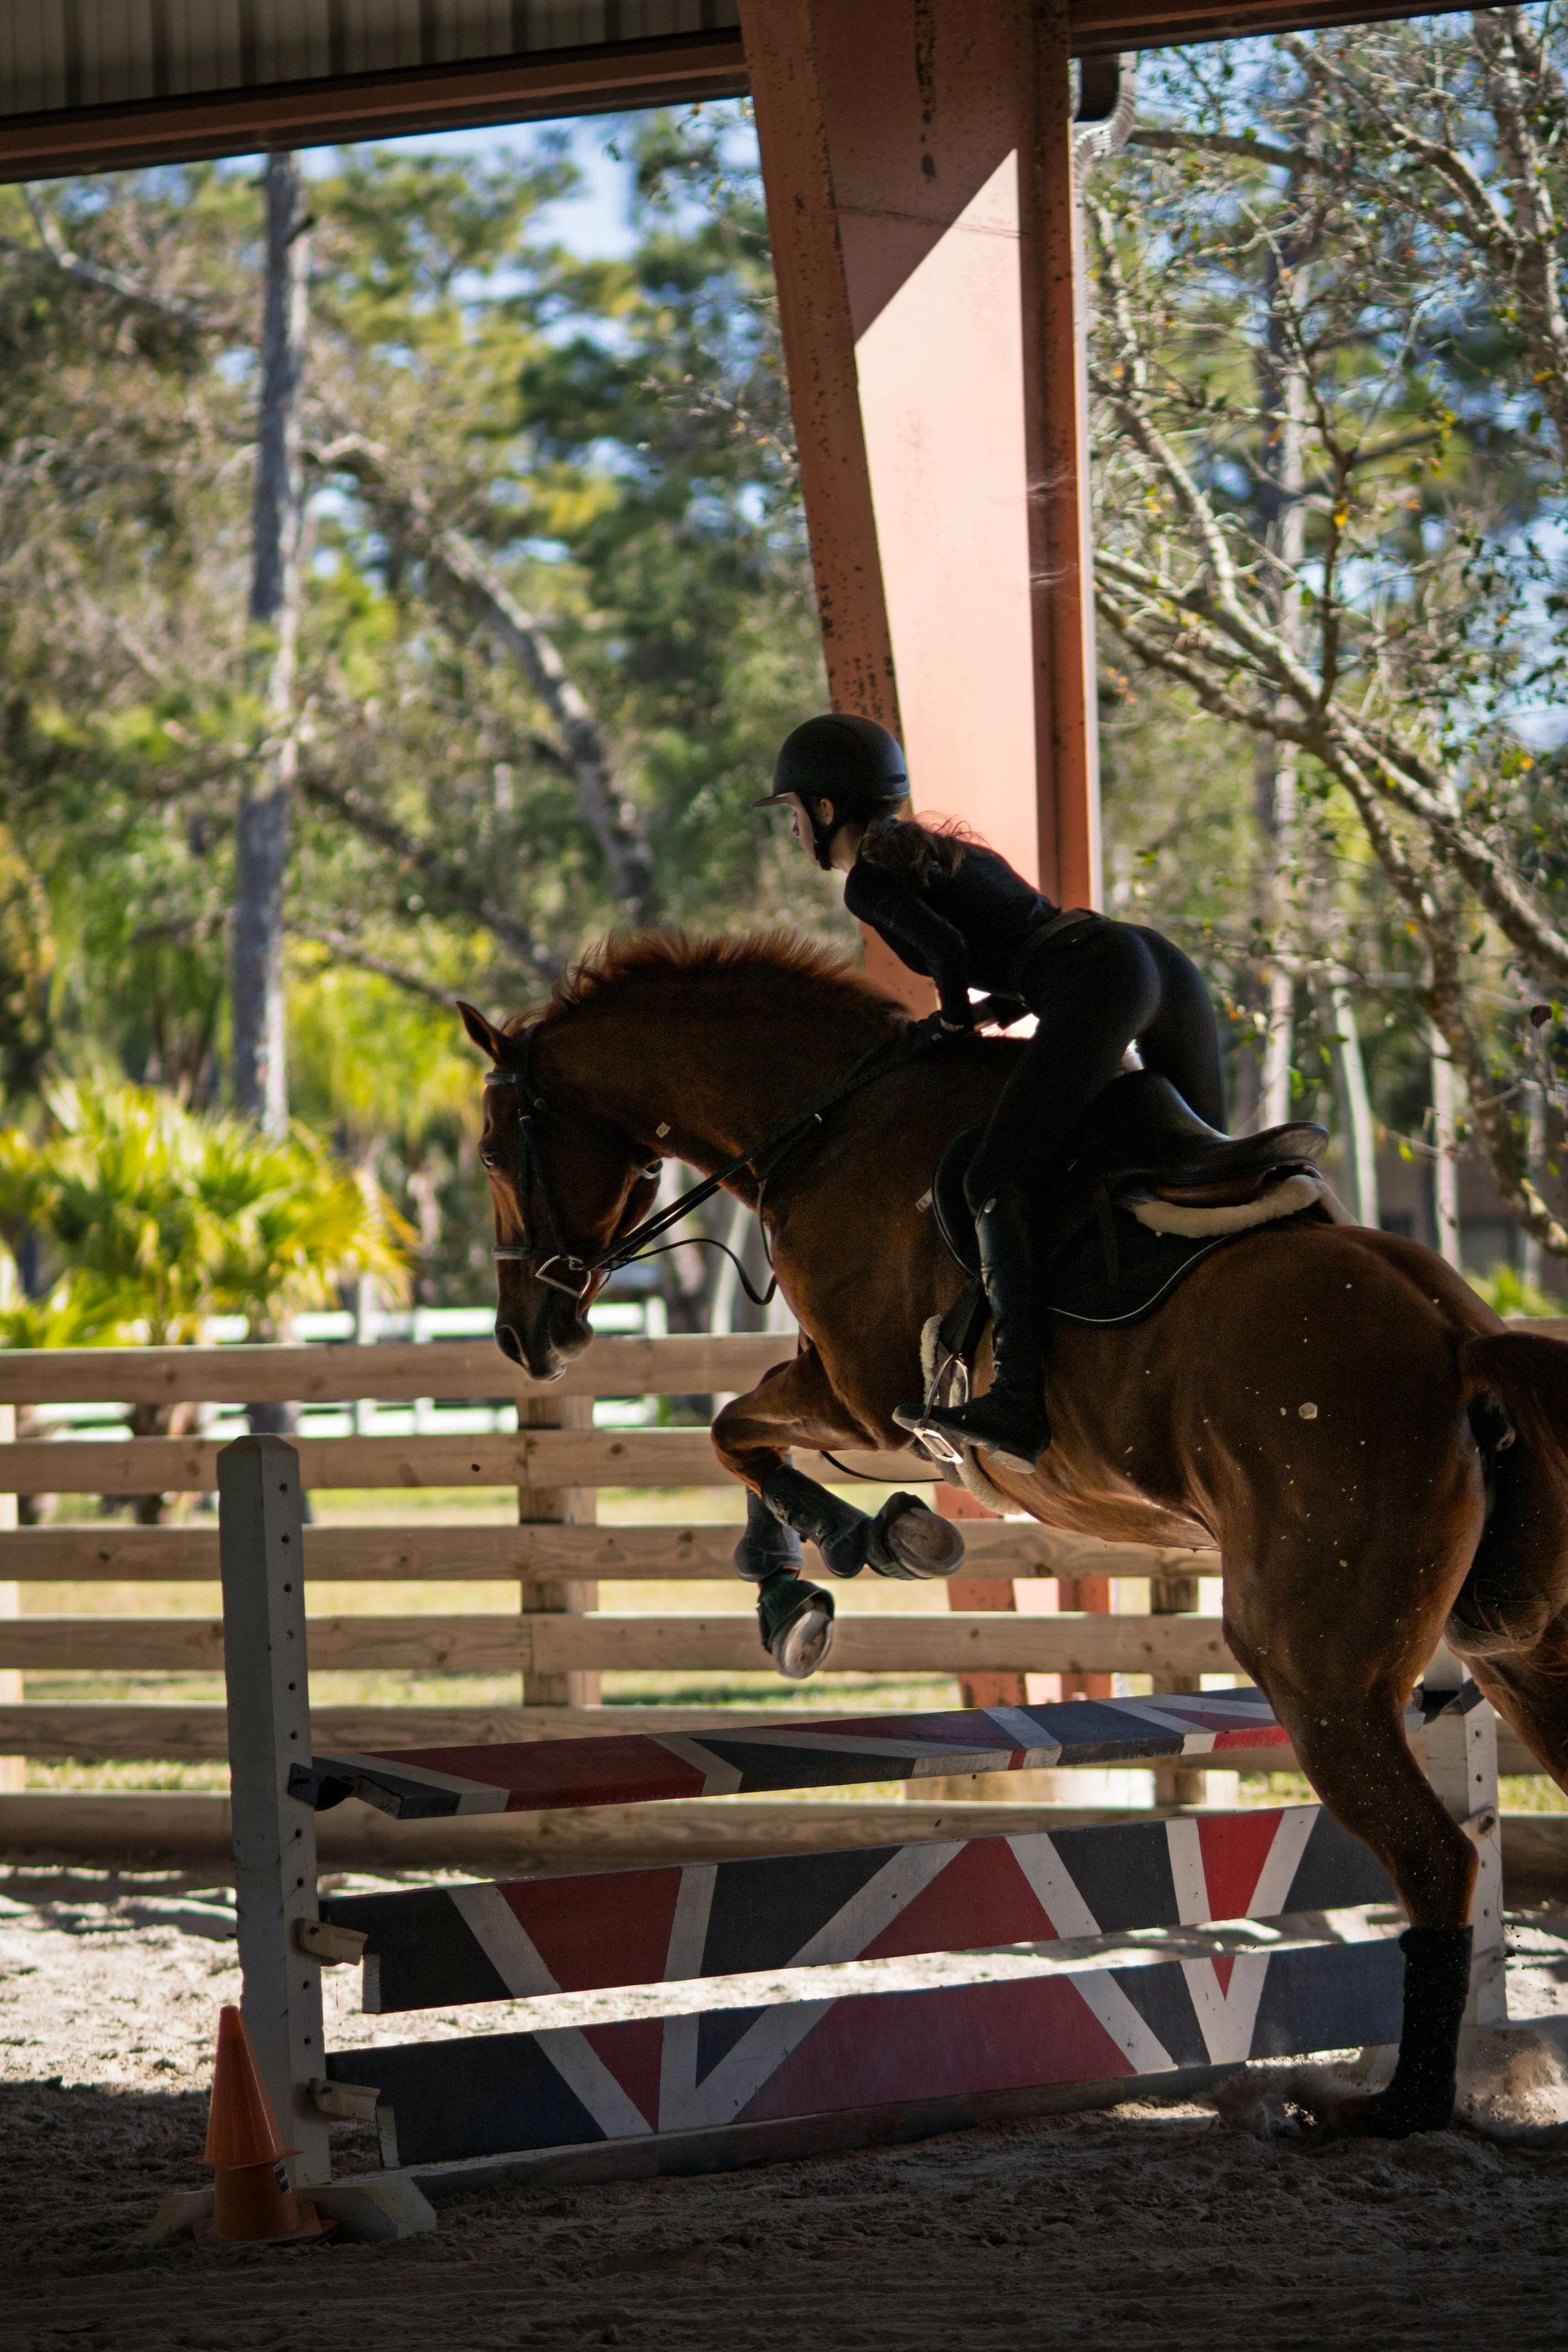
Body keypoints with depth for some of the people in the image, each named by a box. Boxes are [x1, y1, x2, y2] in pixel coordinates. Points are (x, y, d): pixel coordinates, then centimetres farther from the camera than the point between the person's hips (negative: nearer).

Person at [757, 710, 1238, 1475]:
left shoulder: (868, 879, 4)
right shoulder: (930, 846, 31)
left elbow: (947, 945, -11)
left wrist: (955, 1015, 7)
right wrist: (999, 1004, 18)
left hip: (1096, 984, -10)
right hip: (1159, 960, 10)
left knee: (995, 1183, -16)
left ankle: (1019, 1404, -29)